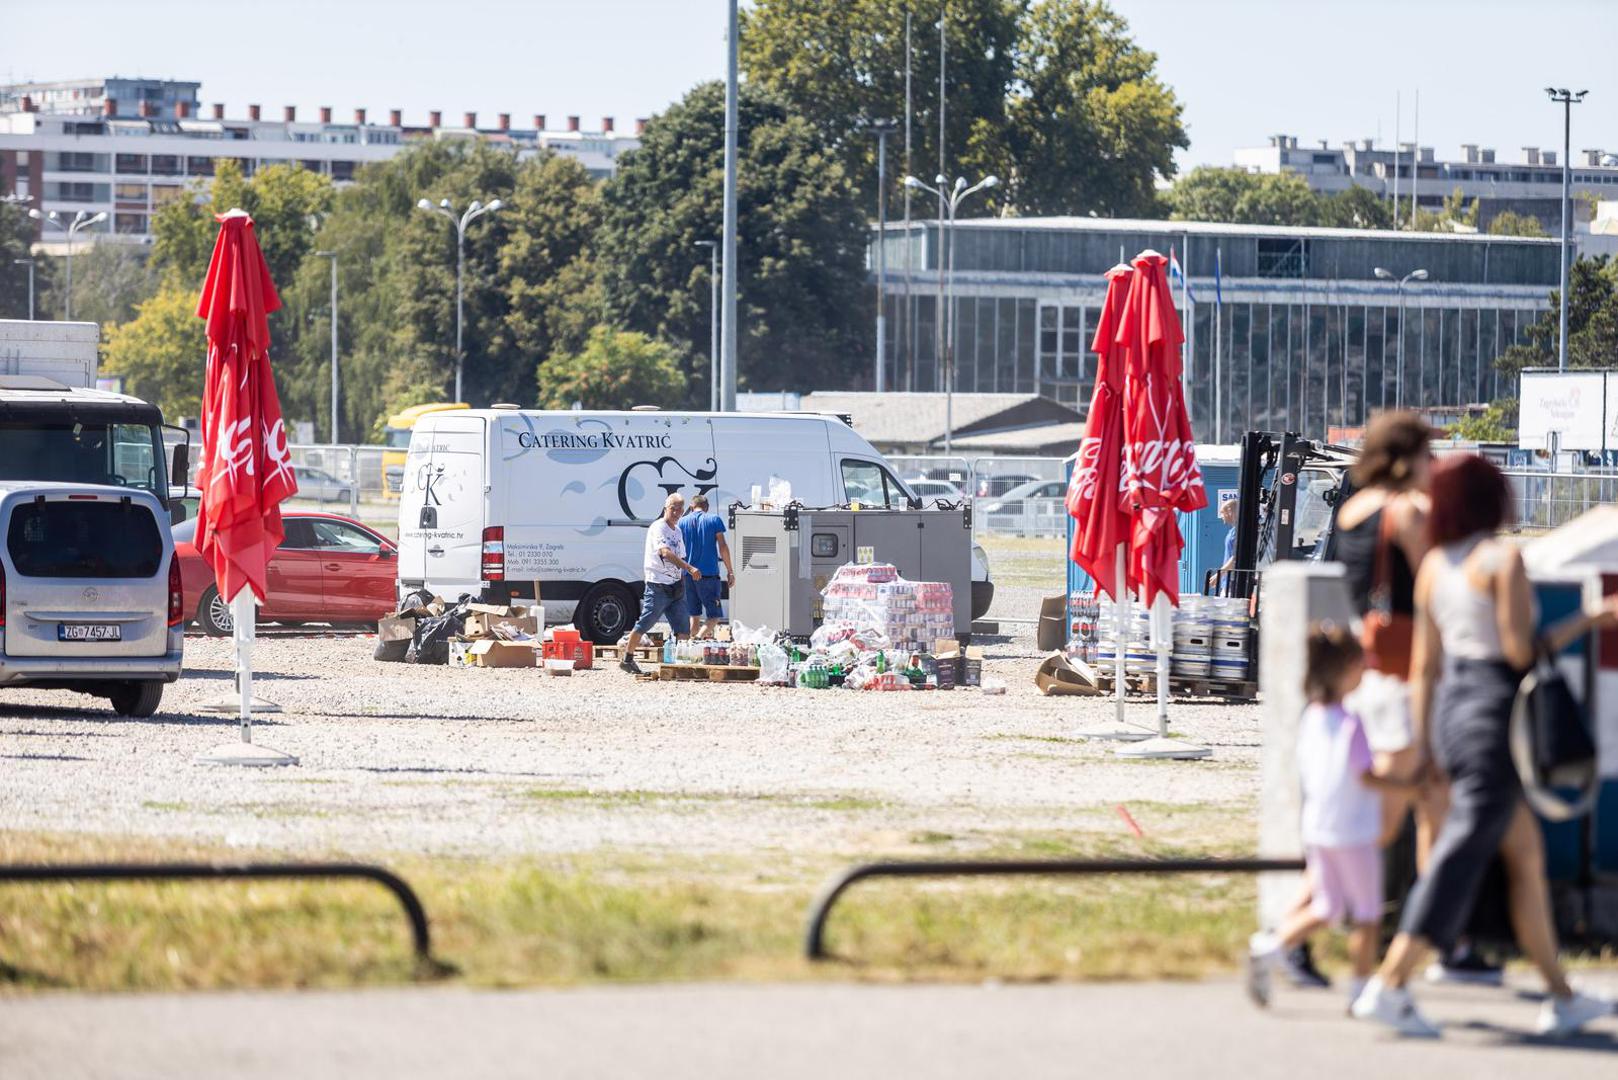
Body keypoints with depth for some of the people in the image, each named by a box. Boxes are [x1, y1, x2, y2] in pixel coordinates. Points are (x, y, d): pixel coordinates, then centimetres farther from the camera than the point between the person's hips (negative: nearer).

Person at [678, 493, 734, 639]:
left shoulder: (682, 522, 9)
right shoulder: (715, 520, 0)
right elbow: (723, 547, -4)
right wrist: (730, 571, 3)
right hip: (709, 574, -3)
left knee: (694, 616, 12)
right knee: (714, 616, -1)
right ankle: (699, 636, -26)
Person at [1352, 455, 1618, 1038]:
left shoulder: (1434, 564, 9)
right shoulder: (1504, 558, -12)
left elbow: (1424, 665, 11)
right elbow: (1520, 651, -17)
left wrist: (1419, 747, 15)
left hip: (1452, 711, 8)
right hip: (1495, 712, -8)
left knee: (1527, 854, 14)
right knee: (1461, 857, -8)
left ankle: (1561, 998, 17)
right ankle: (1389, 986, -14)